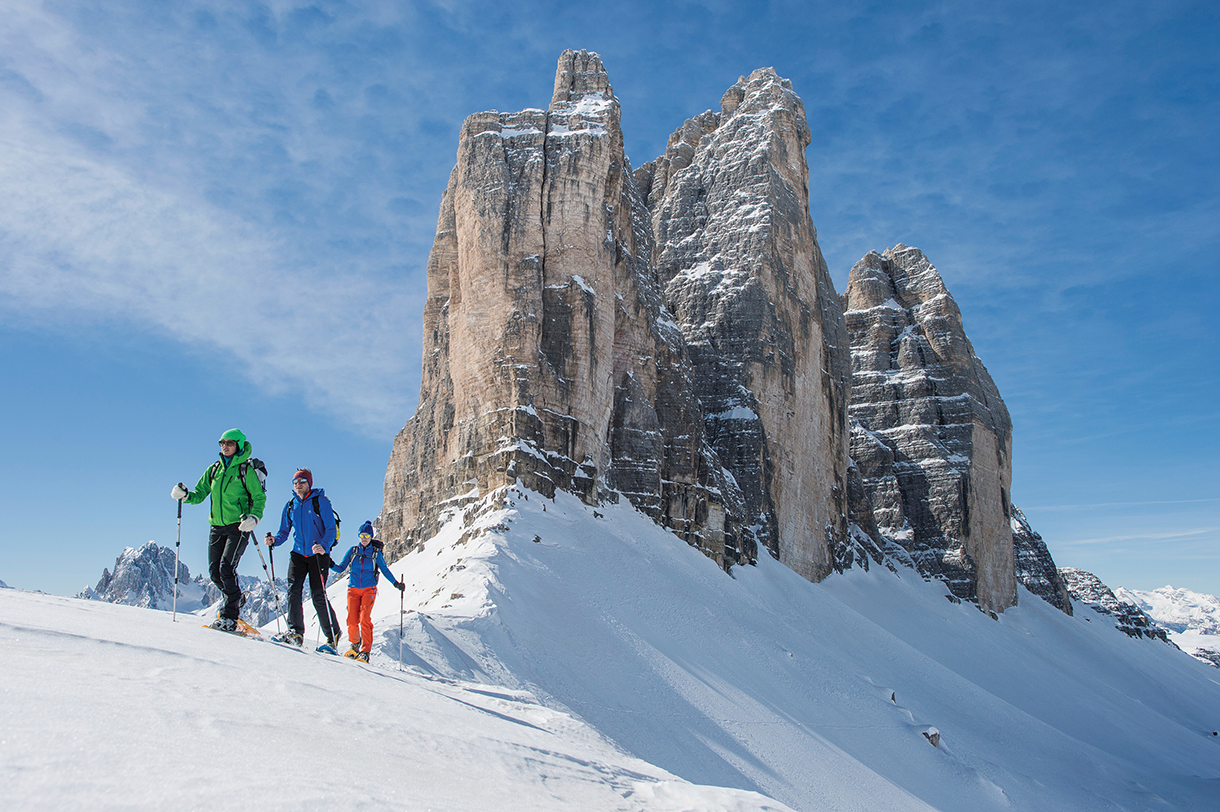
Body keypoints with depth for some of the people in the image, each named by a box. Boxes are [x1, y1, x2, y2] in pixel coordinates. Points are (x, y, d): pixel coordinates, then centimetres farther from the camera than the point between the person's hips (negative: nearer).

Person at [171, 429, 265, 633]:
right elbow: (200, 494, 14)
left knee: (226, 568, -15)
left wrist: (254, 517, -20)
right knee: (214, 570, 4)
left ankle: (229, 617, -9)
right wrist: (185, 496, -7)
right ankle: (236, 598, 31)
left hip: (238, 526, -6)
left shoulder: (246, 470, -3)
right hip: (217, 526, 6)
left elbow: (260, 497, -4)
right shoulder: (214, 469, 12)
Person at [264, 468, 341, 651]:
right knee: (293, 589, -12)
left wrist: (324, 546, -28)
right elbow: (284, 532, 15)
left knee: (318, 595, -9)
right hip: (298, 554, 5)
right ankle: (295, 632, -5)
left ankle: (333, 636, 1)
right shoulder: (290, 506, 11)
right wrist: (274, 540, -8)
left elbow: (331, 529, -9)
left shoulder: (320, 501, -4)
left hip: (318, 554, -5)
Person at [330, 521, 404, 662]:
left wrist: (396, 583, -3)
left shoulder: (376, 553, 3)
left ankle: (365, 651, -15)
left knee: (364, 618, -17)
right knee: (352, 620, -7)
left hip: (369, 589, -2)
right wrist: (330, 565, -12)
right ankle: (355, 645, 20)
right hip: (353, 589, 2)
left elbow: (385, 570, 8)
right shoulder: (353, 550, 7)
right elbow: (341, 568, 7)